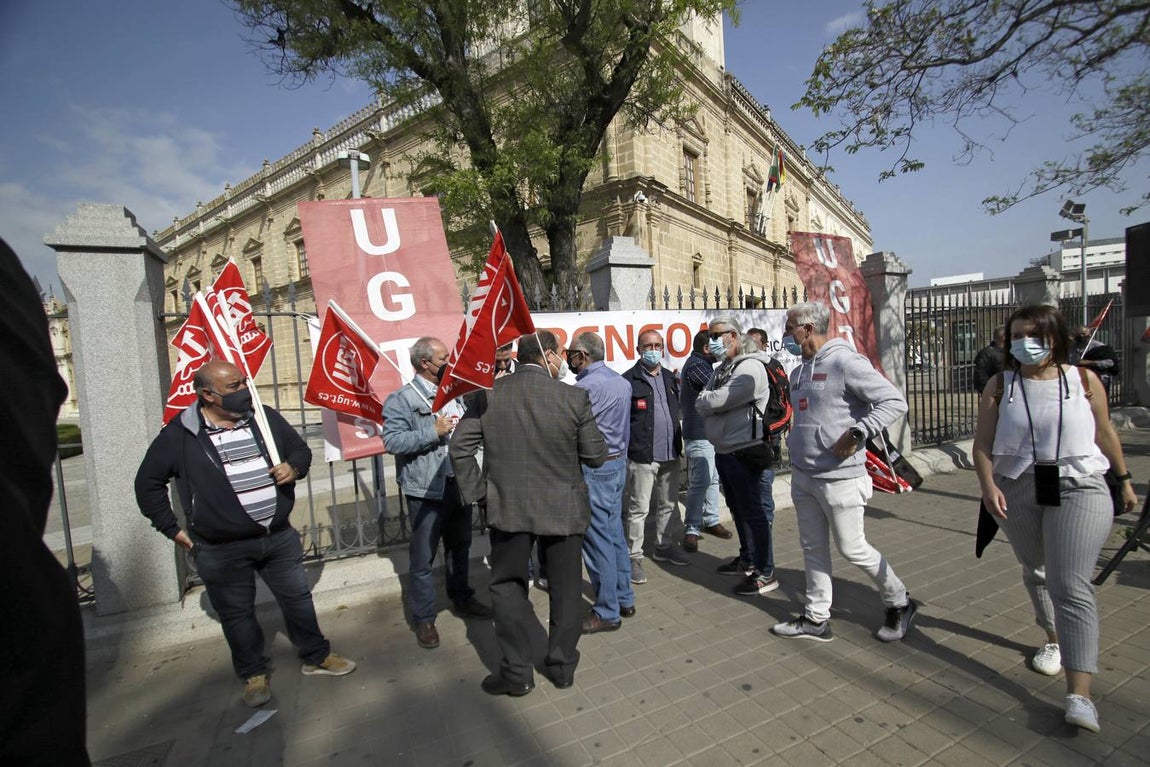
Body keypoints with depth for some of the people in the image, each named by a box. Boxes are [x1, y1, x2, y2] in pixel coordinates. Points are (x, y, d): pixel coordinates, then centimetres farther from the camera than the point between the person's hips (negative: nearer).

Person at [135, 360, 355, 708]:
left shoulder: (265, 417, 0)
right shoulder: (180, 435, -8)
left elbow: (300, 449, 12)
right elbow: (148, 483, 2)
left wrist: (294, 467, -9)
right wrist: (172, 528, 0)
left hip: (279, 537, 3)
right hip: (222, 549, -2)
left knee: (298, 598, 14)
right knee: (237, 614, 14)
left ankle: (317, 657, 34)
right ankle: (253, 674, 36)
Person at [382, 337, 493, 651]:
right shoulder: (402, 399, -10)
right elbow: (392, 440, -20)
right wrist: (433, 431, -21)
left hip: (459, 484, 6)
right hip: (427, 490, -6)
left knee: (460, 547, 20)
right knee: (424, 558, 5)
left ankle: (462, 600, 39)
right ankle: (423, 618, 22)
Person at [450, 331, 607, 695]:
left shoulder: (489, 394, -7)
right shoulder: (574, 397, -14)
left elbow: (461, 446, -6)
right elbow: (596, 456, -8)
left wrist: (476, 490, 2)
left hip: (507, 507, 1)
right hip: (563, 508, -1)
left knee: (508, 586, 18)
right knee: (565, 588, 18)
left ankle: (516, 671, 27)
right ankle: (562, 665, 33)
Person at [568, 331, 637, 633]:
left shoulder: (587, 386, -17)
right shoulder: (621, 382, 10)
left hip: (594, 469, -9)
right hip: (618, 463, 9)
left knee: (597, 541, 1)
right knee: (615, 534, 17)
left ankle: (607, 612, 13)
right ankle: (624, 599, 28)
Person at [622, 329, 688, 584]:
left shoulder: (670, 379, 14)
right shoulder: (629, 380, -8)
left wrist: (679, 443, 15)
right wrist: (626, 450, -15)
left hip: (670, 455, 7)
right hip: (642, 457, -7)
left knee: (668, 505, 17)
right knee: (638, 508, 1)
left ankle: (663, 548, 34)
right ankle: (634, 557, 13)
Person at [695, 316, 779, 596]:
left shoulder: (750, 367, -16)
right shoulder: (722, 369, 15)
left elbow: (718, 401, -23)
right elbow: (704, 403, 8)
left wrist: (705, 401, -4)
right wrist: (711, 402, -12)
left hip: (746, 454, -9)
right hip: (724, 452, 10)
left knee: (753, 513, 0)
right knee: (738, 509, 20)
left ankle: (765, 573, 13)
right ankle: (747, 560, 36)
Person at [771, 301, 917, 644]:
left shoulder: (845, 362, -15)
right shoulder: (799, 371, 12)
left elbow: (895, 401, -19)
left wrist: (857, 433, -26)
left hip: (839, 477, -8)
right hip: (802, 477, 8)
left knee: (852, 548, 6)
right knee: (813, 548, 14)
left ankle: (900, 603, 31)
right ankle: (816, 618, 27)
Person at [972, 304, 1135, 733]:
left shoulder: (1084, 380, 0)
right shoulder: (1000, 387, -1)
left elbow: (1105, 433, 13)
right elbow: (982, 444, -4)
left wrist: (1124, 480, 20)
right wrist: (988, 485, -18)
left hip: (1078, 489, -2)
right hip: (1018, 491, 2)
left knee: (1071, 586, -11)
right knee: (1035, 573, 20)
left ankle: (1079, 694, -10)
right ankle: (1054, 640, 44)